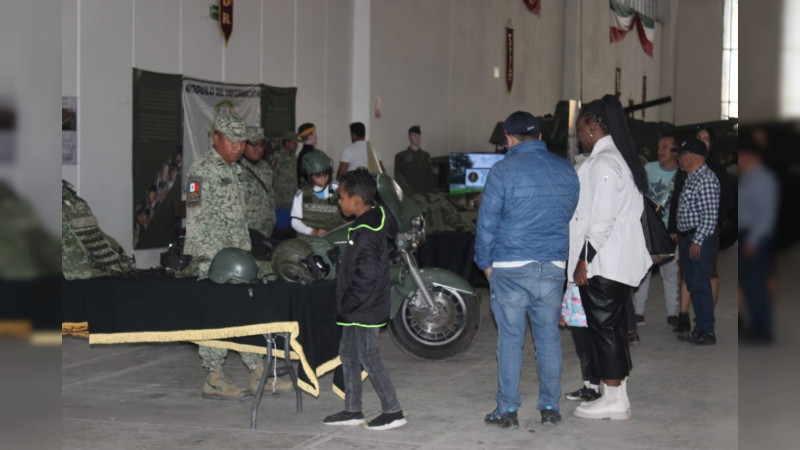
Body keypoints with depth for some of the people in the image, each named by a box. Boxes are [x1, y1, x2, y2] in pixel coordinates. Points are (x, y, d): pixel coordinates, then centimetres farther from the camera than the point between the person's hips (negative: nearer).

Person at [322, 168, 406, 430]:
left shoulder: (365, 234, -23)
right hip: (358, 310, 10)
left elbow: (366, 278, -27)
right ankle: (352, 410, 25)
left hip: (365, 309, -10)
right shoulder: (380, 217, 6)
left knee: (369, 359, -2)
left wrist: (347, 304, -17)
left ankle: (393, 412, 6)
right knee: (348, 354, 17)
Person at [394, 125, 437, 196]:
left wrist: (433, 192, 3)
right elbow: (398, 178, 6)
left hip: (425, 194, 2)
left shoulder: (426, 155, 15)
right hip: (408, 194, -2)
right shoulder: (400, 156, 8)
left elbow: (430, 176, 13)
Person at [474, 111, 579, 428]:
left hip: (510, 267, -4)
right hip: (553, 267, 4)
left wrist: (485, 263, 7)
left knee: (510, 339, 3)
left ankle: (507, 410, 7)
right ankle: (550, 407, 15)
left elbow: (487, 222, -4)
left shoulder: (503, 170, -7)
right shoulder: (566, 170, 8)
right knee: (549, 337, 10)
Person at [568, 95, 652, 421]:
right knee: (612, 328, 12)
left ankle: (614, 400, 1)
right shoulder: (622, 159, 15)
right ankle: (618, 395, 17)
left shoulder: (602, 162, -15)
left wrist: (584, 259, -16)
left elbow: (602, 219, -21)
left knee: (604, 328, -3)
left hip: (602, 262, -9)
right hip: (620, 260, 9)